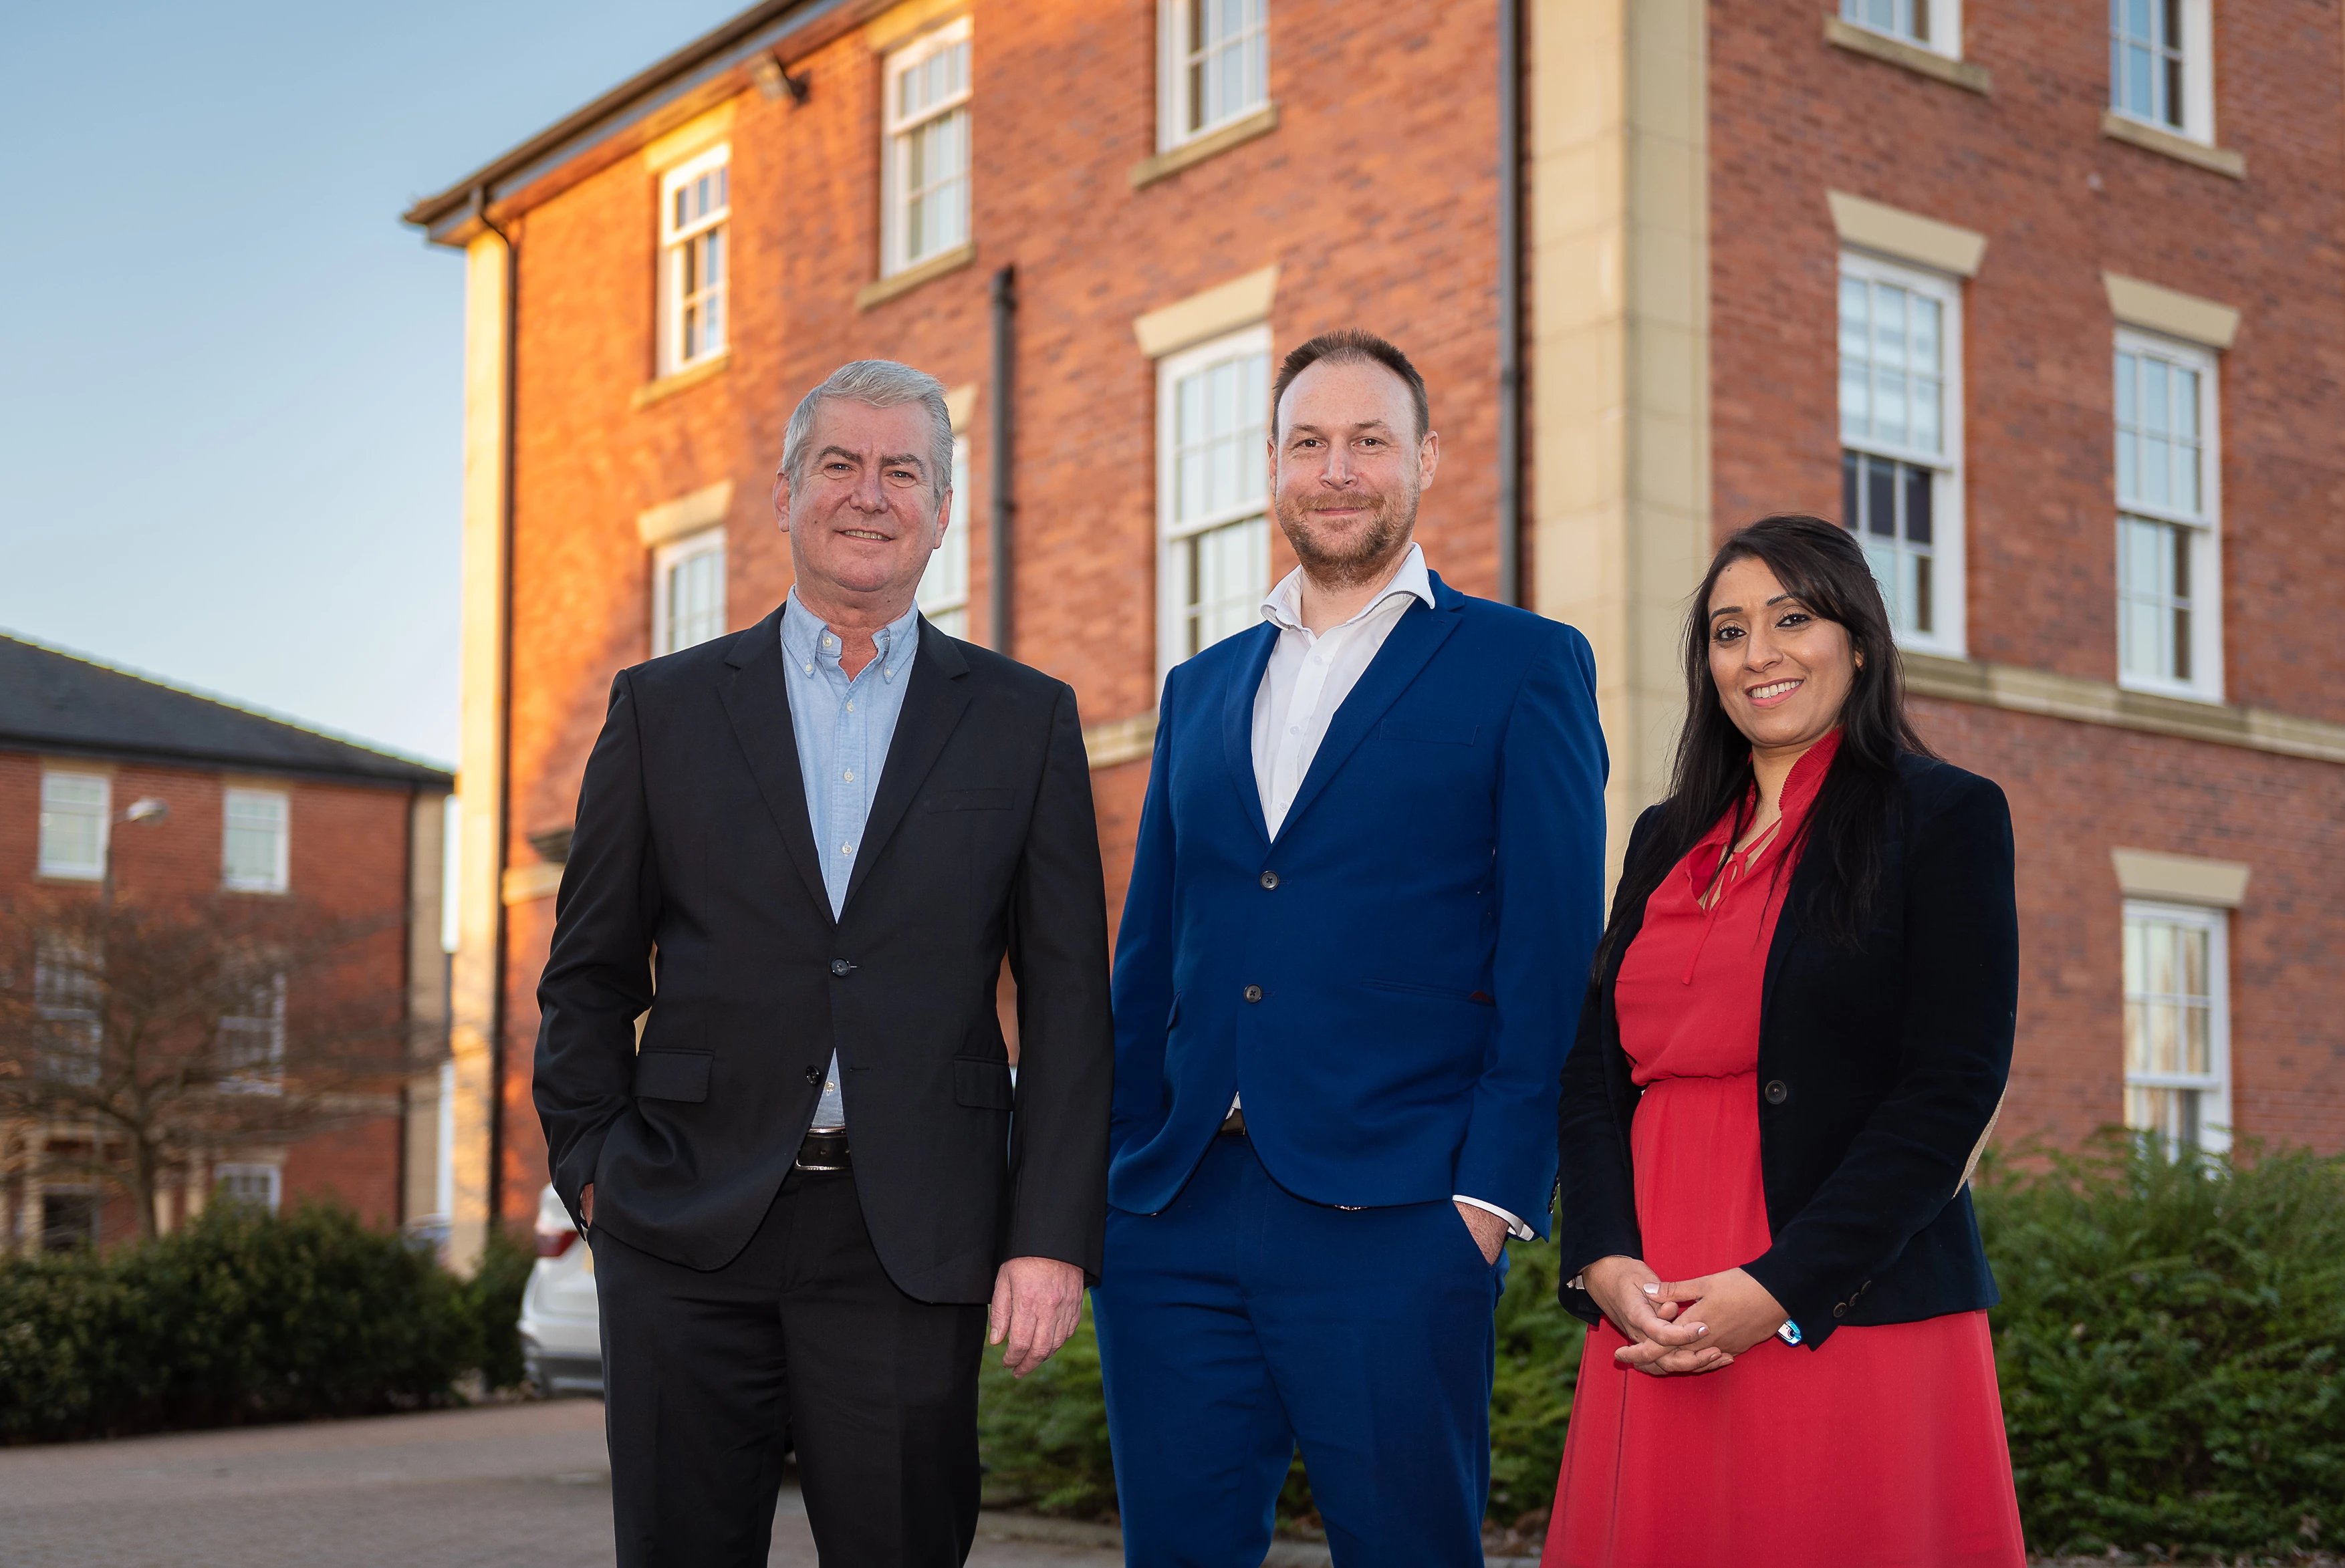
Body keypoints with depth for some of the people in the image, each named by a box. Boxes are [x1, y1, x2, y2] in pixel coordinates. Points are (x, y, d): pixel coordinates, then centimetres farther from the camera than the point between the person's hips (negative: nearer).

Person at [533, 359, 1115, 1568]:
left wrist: (1054, 1239, -4)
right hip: (685, 1239, 1)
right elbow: (589, 975, 12)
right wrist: (594, 1173, 2)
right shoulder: (663, 707, 8)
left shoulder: (1026, 721, 7)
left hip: (913, 1242, 0)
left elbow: (1068, 1002, 3)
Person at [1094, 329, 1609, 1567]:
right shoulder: (1201, 689, 18)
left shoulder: (1523, 666, 4)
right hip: (1173, 1223, 5)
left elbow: (1551, 951, -3)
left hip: (1391, 1225, -4)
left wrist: (1495, 1191, -11)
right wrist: (1114, 1172, 10)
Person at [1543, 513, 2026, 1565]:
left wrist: (1779, 1287, -16)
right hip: (1652, 1332, 5)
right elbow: (1594, 1067, 12)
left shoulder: (1945, 816, 0)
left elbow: (1954, 1088, -9)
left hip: (1850, 1319, -4)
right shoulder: (1667, 840, 17)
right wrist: (1605, 1262, -6)